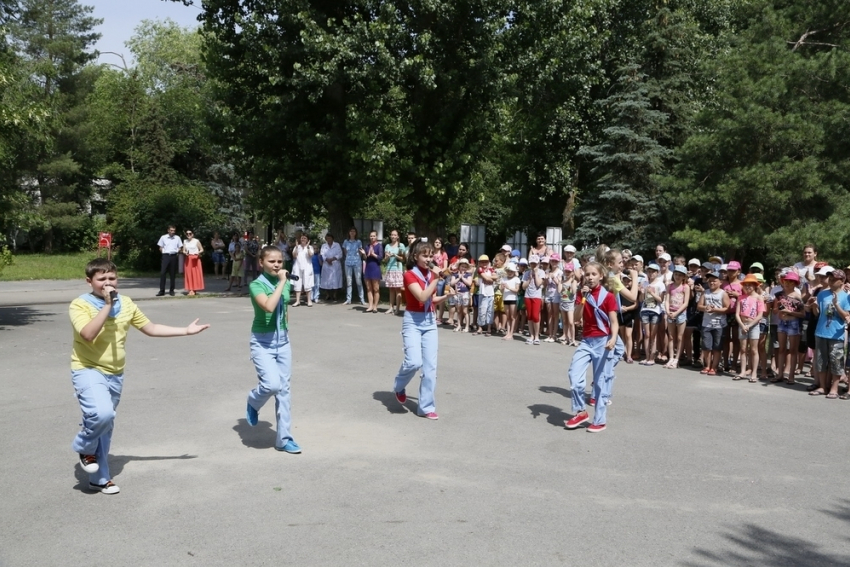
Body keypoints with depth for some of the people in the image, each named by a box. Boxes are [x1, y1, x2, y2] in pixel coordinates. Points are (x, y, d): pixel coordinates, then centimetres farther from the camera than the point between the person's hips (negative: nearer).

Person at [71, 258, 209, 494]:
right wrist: (107, 304, -25)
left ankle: (99, 478, 30)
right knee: (102, 414, -28)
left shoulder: (126, 304, 4)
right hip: (88, 371, -5)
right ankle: (84, 447, 6)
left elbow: (150, 328, 13)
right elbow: (88, 334, -28)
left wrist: (186, 330, 11)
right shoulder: (80, 305, -12)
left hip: (115, 374, 6)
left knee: (106, 425, 15)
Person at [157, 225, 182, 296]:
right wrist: (164, 252, -1)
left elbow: (180, 248, 11)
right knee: (162, 273, -7)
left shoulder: (177, 238, 7)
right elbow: (160, 248, 10)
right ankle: (162, 291, -3)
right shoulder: (163, 237, 5)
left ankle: (171, 290, 14)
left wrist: (177, 252, -3)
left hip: (174, 256, 1)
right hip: (166, 256, -1)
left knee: (173, 274, 6)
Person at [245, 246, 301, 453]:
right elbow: (269, 306, -32)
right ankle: (253, 402, 14)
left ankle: (284, 439, 16)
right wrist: (281, 282, -25)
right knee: (272, 384, -23)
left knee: (284, 389, 7)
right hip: (262, 342, -6)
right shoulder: (257, 285, -13)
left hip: (283, 341, 6)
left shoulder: (286, 284, 4)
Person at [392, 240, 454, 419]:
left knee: (431, 367, 3)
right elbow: (422, 297, -23)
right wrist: (435, 279, -21)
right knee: (414, 361, -20)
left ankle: (426, 407, 11)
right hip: (413, 321, -6)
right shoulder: (410, 275, -11)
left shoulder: (430, 274, 9)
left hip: (430, 321, 6)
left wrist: (447, 295, 2)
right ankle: (399, 387, 12)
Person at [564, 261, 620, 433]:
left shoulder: (608, 296, -6)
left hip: (602, 341, -4)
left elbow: (614, 322, -9)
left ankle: (600, 420, 12)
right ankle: (580, 412, 12)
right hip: (586, 341, 4)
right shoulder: (583, 294, 6)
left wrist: (613, 338, -27)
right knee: (574, 376, -7)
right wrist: (583, 298, -14)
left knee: (601, 382, 2)